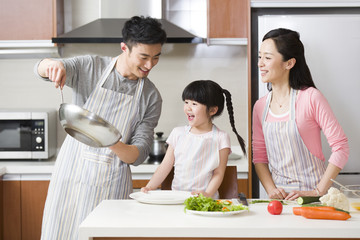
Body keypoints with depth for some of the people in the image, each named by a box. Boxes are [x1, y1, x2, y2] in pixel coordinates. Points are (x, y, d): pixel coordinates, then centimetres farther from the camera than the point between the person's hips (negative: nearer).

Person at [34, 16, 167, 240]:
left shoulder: (151, 97, 0)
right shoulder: (89, 68, -1)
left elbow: (139, 155, -4)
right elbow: (41, 69, -13)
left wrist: (114, 145, -27)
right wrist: (51, 64, -38)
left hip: (111, 187, 0)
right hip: (71, 177, 0)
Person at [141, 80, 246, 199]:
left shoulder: (220, 138, 2)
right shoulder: (178, 133, 12)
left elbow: (218, 173, -1)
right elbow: (165, 166, 11)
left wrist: (208, 193, -17)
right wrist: (149, 187, -2)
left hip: (204, 200, -2)